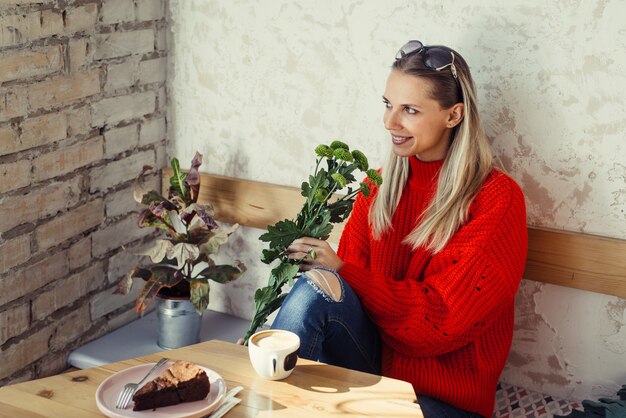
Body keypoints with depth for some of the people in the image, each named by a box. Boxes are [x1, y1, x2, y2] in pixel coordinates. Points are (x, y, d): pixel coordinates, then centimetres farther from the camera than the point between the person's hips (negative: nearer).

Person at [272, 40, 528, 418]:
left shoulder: (497, 199, -9)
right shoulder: (380, 186, 7)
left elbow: (444, 319, -16)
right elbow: (349, 268, 3)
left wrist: (342, 271, -21)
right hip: (374, 360, 4)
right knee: (316, 287, -26)